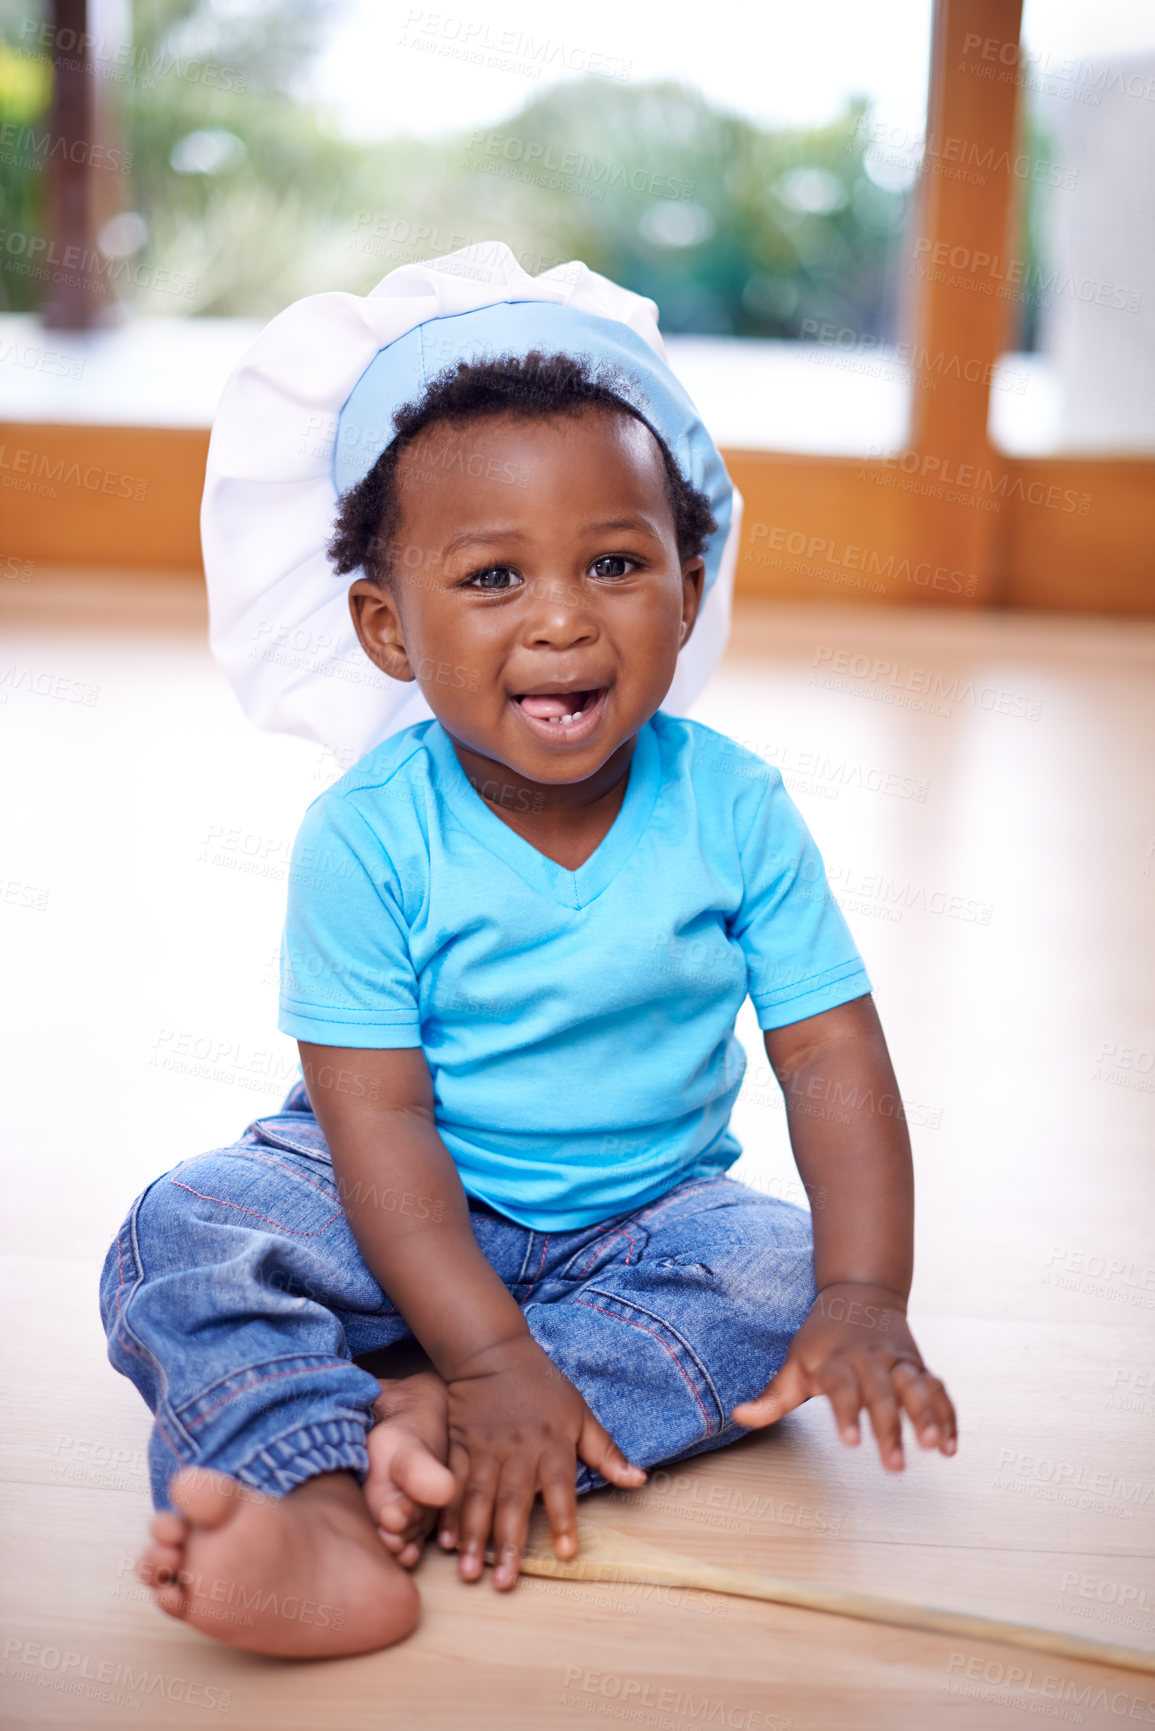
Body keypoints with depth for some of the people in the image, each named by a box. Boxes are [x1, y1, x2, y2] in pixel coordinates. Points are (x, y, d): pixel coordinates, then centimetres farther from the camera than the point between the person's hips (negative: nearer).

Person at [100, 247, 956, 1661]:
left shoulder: (734, 811, -12)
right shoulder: (367, 836, -18)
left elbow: (834, 1062, -12)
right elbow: (377, 1116, -21)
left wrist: (867, 1300, -25)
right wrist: (490, 1354, -30)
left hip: (648, 1212, 2)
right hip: (412, 1217, -1)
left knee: (788, 1271, -25)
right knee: (179, 1242, -23)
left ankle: (411, 1427, -30)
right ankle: (326, 1511, -44)